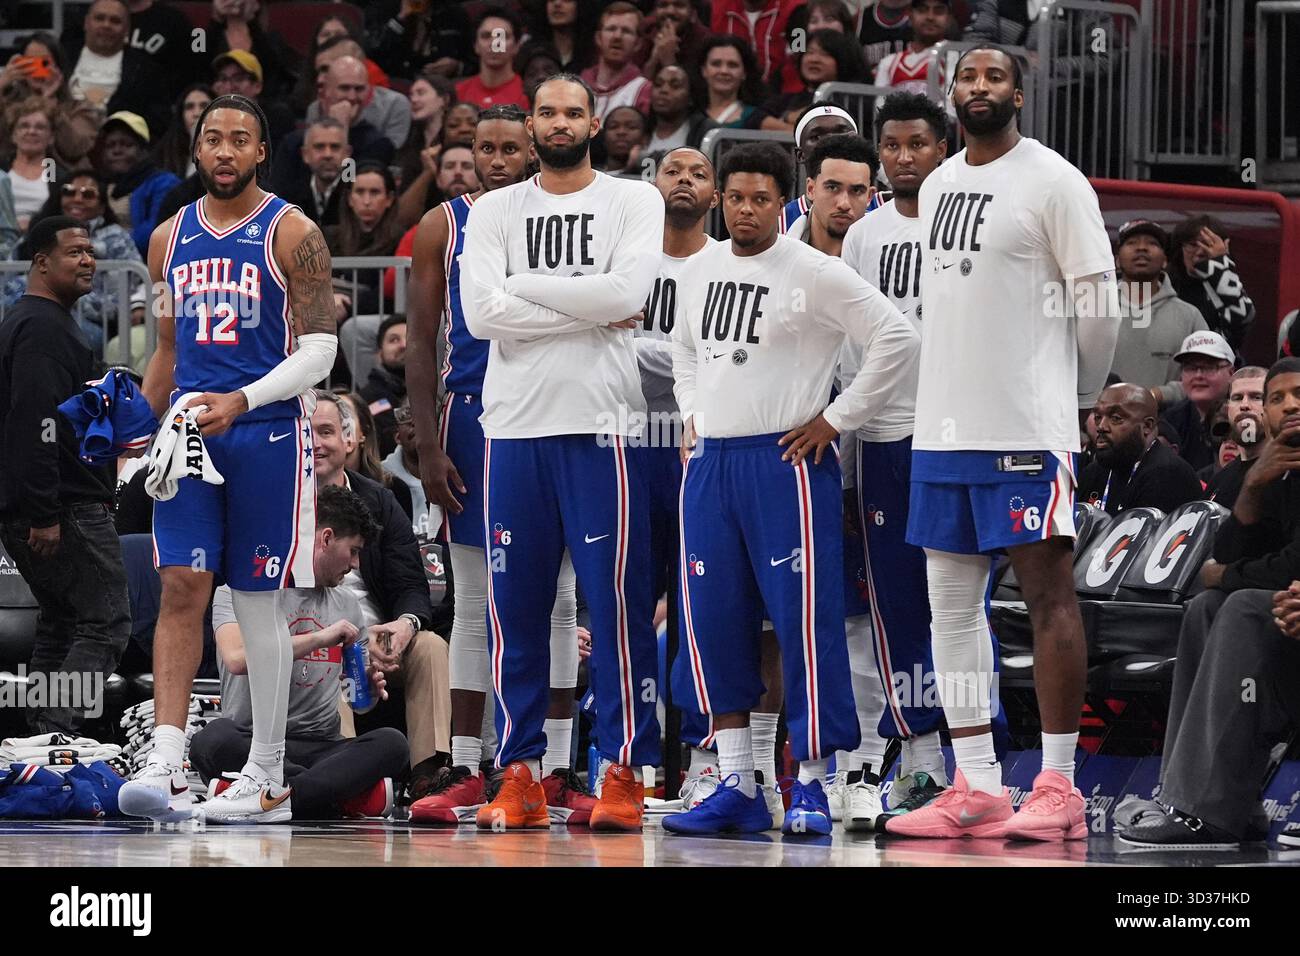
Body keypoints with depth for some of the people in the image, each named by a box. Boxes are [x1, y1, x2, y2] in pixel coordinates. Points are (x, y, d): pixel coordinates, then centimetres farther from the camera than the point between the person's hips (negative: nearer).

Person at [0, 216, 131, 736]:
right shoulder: (45, 328, -14)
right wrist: (45, 513, -26)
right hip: (66, 508, -11)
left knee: (61, 626, 15)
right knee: (106, 626, -10)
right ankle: (56, 733, -19)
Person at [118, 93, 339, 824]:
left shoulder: (292, 235, -4)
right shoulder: (171, 237, 12)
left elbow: (320, 351, -9)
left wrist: (241, 400, -21)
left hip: (267, 432, -4)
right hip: (188, 430, 4)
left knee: (259, 602, 2)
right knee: (181, 588, -8)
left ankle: (268, 774, 10)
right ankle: (168, 765, -15)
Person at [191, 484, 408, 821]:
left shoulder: (347, 604, 22)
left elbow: (354, 695, 31)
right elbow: (237, 658, -18)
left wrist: (369, 688, 7)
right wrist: (320, 638, -16)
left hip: (321, 746, 4)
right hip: (251, 741, -4)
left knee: (391, 743, -27)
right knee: (215, 739, -40)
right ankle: (350, 794, -33)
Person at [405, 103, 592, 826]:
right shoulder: (445, 226, 5)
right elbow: (423, 344, 4)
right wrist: (428, 445, -4)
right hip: (473, 419, 0)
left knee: (557, 601, 1)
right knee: (475, 604, 3)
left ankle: (557, 773, 4)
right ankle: (468, 773, 6)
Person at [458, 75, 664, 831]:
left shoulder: (633, 201, 4)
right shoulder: (495, 210, 10)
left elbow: (627, 293, -13)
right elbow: (481, 312, -5)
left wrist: (526, 287, -8)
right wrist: (588, 311, -9)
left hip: (600, 426, -3)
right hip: (514, 426, 3)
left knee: (617, 605, -3)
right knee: (515, 609, 4)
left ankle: (624, 773, 1)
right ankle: (521, 776, 9)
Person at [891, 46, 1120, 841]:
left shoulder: (1053, 181, -7)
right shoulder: (937, 187, 15)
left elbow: (1098, 298, -6)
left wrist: (1080, 396, 2)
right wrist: (952, 396, 17)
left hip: (1028, 427, -8)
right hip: (944, 425, 8)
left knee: (1049, 594, -5)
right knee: (952, 603, 7)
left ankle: (1058, 789, -5)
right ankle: (977, 789, 11)